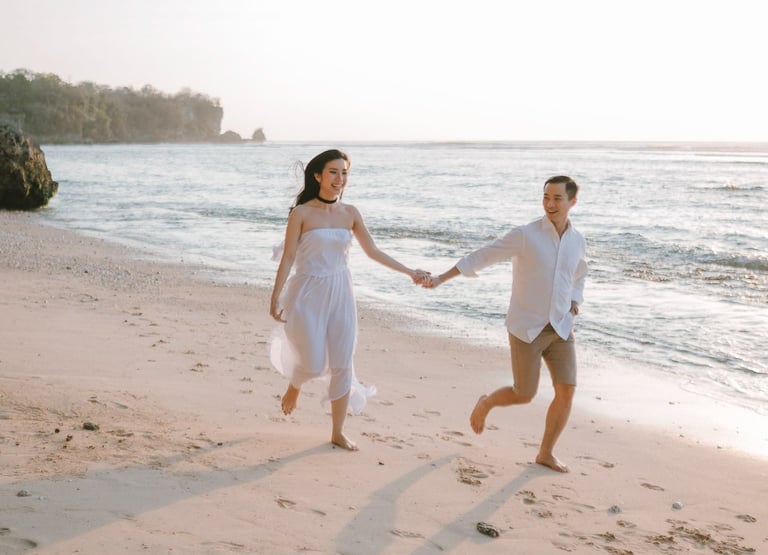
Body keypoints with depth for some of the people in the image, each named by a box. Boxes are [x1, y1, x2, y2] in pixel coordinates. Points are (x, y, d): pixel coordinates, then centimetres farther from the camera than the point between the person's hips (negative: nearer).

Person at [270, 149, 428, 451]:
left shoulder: (350, 213, 3)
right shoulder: (301, 213, -9)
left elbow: (373, 251, 6)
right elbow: (288, 257, -8)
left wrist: (409, 272, 4)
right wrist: (275, 297, -9)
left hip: (340, 293, 4)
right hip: (308, 293, -4)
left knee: (342, 366, 2)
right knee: (313, 364, -3)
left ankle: (337, 432, 14)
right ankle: (293, 387, 35)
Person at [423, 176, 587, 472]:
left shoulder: (577, 241, 4)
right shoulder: (525, 234, -12)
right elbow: (481, 257, -9)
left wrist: (573, 308, 9)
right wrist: (441, 278, -16)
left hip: (559, 328, 4)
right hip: (526, 327, -4)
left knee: (567, 392, -4)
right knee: (524, 395, 3)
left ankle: (546, 453, 13)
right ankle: (486, 404, 36)